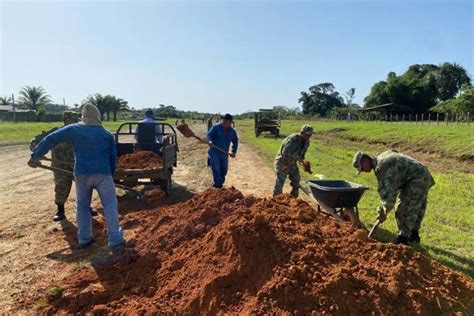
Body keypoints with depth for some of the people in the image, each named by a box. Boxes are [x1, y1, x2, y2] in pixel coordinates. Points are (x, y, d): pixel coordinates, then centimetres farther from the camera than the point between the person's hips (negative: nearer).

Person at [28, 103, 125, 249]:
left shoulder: (73, 129, 7)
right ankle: (115, 239, 0)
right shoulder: (107, 134, 9)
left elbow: (50, 139, 5)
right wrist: (110, 174, 23)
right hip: (103, 174, -1)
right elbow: (113, 157, 11)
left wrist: (35, 156, 14)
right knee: (110, 204, 3)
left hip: (81, 174, 1)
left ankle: (84, 239, 20)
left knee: (82, 206, 17)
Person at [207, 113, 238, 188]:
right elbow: (209, 135, -16)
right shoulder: (216, 127, -7)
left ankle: (220, 184, 28)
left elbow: (235, 141, 16)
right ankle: (218, 185, -1)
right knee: (216, 169, -7)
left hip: (224, 154, 5)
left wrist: (234, 152, 6)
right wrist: (210, 140, -39)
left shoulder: (232, 131, 5)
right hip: (214, 153, -5)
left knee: (224, 170, 11)